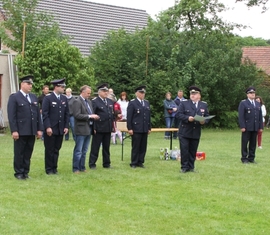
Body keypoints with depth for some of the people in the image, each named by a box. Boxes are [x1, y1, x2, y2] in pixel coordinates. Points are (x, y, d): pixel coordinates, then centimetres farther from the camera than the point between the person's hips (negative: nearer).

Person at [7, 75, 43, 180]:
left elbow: (38, 114, 14)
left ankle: (25, 172, 17)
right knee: (19, 153, 3)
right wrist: (14, 131, -16)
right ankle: (19, 173, 10)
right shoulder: (14, 97, -3)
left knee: (28, 153, 9)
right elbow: (11, 115, -9)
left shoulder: (34, 97, 15)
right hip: (20, 131, -5)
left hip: (31, 131, 5)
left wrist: (39, 129, 7)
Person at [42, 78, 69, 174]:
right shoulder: (48, 98, -8)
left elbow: (67, 113, 12)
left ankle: (54, 168, 19)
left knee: (56, 150, 10)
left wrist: (66, 126, 5)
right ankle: (49, 169, 11)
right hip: (50, 129, -5)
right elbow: (45, 114, -11)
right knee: (49, 150, 3)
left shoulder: (64, 98, 10)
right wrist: (48, 127, -17)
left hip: (60, 129, 5)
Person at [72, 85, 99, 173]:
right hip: (81, 129, -8)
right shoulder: (77, 102, -11)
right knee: (78, 151, -2)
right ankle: (76, 169, 4)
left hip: (88, 129, 8)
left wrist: (94, 116, 2)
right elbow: (77, 115, -20)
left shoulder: (89, 102, 15)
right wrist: (89, 116, -20)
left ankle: (82, 167, 21)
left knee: (84, 150, 13)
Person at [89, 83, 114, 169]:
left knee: (106, 147, 12)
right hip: (99, 129, -6)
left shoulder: (110, 101, 14)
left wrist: (113, 126, 11)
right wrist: (93, 128, -15)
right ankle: (92, 164, 7)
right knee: (95, 147, 0)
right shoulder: (94, 101, -7)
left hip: (108, 128, 6)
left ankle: (106, 164, 20)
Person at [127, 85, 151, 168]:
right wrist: (129, 128, -12)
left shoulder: (147, 103, 15)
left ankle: (140, 162, 14)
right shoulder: (132, 103, -3)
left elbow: (149, 116, 17)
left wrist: (149, 128, 12)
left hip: (145, 129, 5)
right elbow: (129, 117, -6)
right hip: (136, 129, -5)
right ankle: (134, 163, 7)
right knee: (135, 147, 0)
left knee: (143, 147, 6)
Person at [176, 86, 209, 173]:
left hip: (196, 132, 3)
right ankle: (184, 167, 5)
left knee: (193, 151, 7)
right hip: (184, 132, -3)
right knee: (184, 150, -3)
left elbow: (207, 116, 11)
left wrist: (204, 121, -11)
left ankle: (191, 167, 17)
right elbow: (178, 114, -7)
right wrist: (187, 118, -21)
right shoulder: (184, 103, 0)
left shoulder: (204, 105, 10)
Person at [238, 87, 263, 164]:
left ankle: (251, 158, 12)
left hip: (255, 128, 5)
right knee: (245, 143, -1)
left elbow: (260, 116, 14)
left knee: (253, 143, 6)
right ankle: (244, 158, 5)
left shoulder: (258, 104, 16)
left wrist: (261, 127, 7)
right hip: (247, 128, -5)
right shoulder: (243, 103, -1)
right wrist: (242, 127, -15)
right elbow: (241, 116, -7)